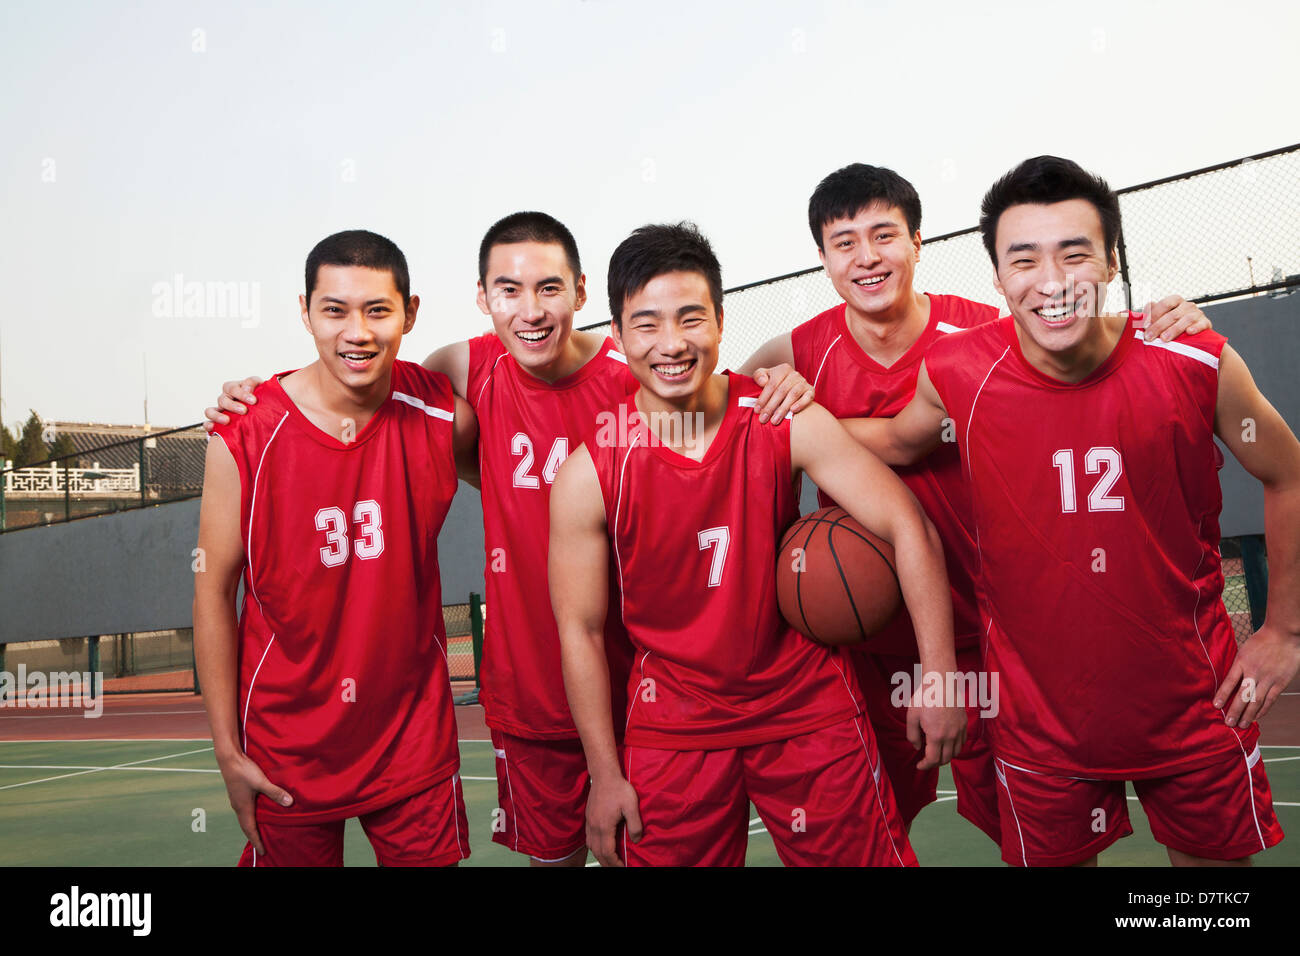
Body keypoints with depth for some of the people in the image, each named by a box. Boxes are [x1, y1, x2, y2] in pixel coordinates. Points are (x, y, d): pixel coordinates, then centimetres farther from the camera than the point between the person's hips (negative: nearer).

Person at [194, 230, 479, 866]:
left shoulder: (446, 417, -9)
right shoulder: (245, 437, -15)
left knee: (431, 858, 13)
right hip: (287, 742, -1)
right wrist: (227, 751, -5)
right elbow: (214, 592, -7)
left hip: (417, 736, 2)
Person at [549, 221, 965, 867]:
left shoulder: (786, 423, -13)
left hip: (807, 705, 1)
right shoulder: (588, 474, -13)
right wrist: (605, 775, -4)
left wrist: (939, 675, -16)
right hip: (673, 729, 0)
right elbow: (580, 630, -6)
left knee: (868, 856, 7)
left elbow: (907, 527, -11)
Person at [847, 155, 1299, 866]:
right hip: (1041, 721, 0)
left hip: (1193, 710, 0)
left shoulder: (1195, 364, -16)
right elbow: (899, 442, 8)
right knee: (1055, 857, 17)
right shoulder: (957, 375, -15)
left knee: (1220, 858, 18)